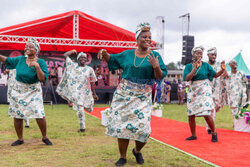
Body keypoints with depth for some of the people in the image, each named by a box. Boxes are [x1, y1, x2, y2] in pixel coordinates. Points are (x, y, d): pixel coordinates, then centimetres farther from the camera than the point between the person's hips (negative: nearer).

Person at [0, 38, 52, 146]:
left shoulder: (41, 62, -9)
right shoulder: (20, 59, 2)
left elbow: (43, 79, -17)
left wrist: (37, 66, -27)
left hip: (33, 92, -4)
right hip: (18, 91, 4)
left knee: (39, 115, -10)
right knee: (17, 116, 7)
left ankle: (45, 137, 11)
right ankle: (20, 139, 24)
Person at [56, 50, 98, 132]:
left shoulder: (89, 69, 5)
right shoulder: (73, 65, 6)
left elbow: (92, 83, 5)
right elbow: (65, 55, 12)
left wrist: (94, 94, 4)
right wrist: (72, 51, 21)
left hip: (86, 92, 1)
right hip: (76, 93, -1)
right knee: (80, 110, -4)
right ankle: (82, 127, 9)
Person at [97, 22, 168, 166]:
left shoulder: (155, 56, 2)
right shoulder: (127, 54, 7)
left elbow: (160, 77, -5)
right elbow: (112, 60, 22)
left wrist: (156, 67, -24)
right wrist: (104, 53, 2)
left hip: (143, 97, -2)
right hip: (124, 95, 2)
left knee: (142, 127, -8)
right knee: (121, 125, 1)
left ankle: (137, 151, 25)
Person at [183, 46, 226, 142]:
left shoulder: (205, 65, 1)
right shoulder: (189, 66, 4)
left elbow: (215, 75, 1)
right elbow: (187, 78, -11)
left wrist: (222, 70, -18)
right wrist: (195, 68, -19)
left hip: (204, 91, -3)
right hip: (193, 91, 3)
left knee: (206, 114, -12)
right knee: (191, 115, 5)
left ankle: (214, 133, 9)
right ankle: (193, 135, 20)